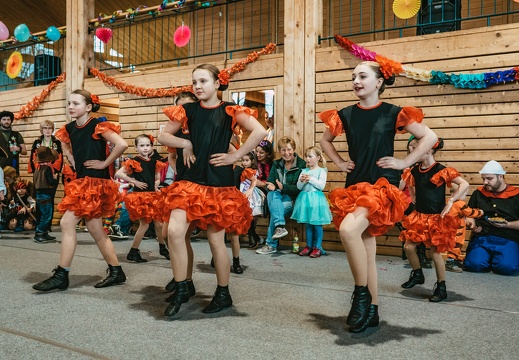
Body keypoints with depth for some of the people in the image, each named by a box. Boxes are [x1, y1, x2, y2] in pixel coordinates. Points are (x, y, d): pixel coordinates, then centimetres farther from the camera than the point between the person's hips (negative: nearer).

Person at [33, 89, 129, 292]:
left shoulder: (97, 126, -13)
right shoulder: (69, 128, 10)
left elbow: (122, 144, -25)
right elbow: (66, 145, 33)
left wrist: (104, 163, -16)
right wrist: (72, 161, 14)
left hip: (95, 182, -9)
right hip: (81, 181, 9)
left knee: (67, 223, -10)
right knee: (96, 229, 10)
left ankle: (61, 276, -1)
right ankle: (116, 272, 19)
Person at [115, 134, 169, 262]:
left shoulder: (154, 162, 8)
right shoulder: (134, 162, -8)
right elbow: (118, 174, -15)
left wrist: (156, 186, 2)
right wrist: (134, 182, -15)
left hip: (152, 196, 6)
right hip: (139, 196, -5)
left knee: (160, 223, 8)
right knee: (144, 224, -5)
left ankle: (162, 248, 29)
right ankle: (133, 252, 8)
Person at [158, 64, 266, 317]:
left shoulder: (229, 111, -3)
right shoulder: (188, 110, 8)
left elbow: (259, 131, -15)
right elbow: (163, 136, 14)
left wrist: (235, 156, -14)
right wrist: (185, 144, -3)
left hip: (219, 184, -3)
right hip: (191, 181, 3)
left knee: (216, 239, 3)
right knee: (174, 231, -12)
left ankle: (223, 294, 22)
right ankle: (181, 290, 4)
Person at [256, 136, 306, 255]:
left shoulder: (301, 165, -4)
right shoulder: (276, 164, 13)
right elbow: (270, 182, 6)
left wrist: (283, 187, -26)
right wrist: (271, 186, -20)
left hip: (293, 200, -4)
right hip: (278, 197, 5)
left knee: (274, 211, -30)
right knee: (272, 193, -31)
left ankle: (271, 245, -21)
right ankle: (280, 226, -43)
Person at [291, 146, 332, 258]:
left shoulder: (321, 171, -1)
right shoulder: (304, 171, 11)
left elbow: (321, 186, -12)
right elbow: (299, 187, 9)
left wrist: (311, 179, -16)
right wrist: (301, 181, -11)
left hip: (316, 199, -5)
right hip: (305, 198, 5)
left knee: (317, 225, -2)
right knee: (307, 225, 10)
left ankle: (318, 247, 6)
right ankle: (309, 246, 19)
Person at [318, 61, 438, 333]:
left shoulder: (393, 113, -3)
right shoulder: (345, 115, 7)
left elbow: (430, 137, 1)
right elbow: (325, 141, 23)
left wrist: (404, 163, -4)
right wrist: (339, 162, 10)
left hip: (382, 185, -5)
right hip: (354, 186, 5)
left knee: (348, 229, -29)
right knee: (366, 249, 8)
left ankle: (361, 293, -10)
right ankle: (371, 310, 20)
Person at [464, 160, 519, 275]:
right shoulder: (478, 194, 16)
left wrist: (507, 225, -13)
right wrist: (472, 225, 5)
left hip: (508, 239, -2)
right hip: (481, 238, 2)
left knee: (508, 267, -30)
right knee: (474, 264, -25)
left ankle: (496, 261, 6)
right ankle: (491, 260, 8)